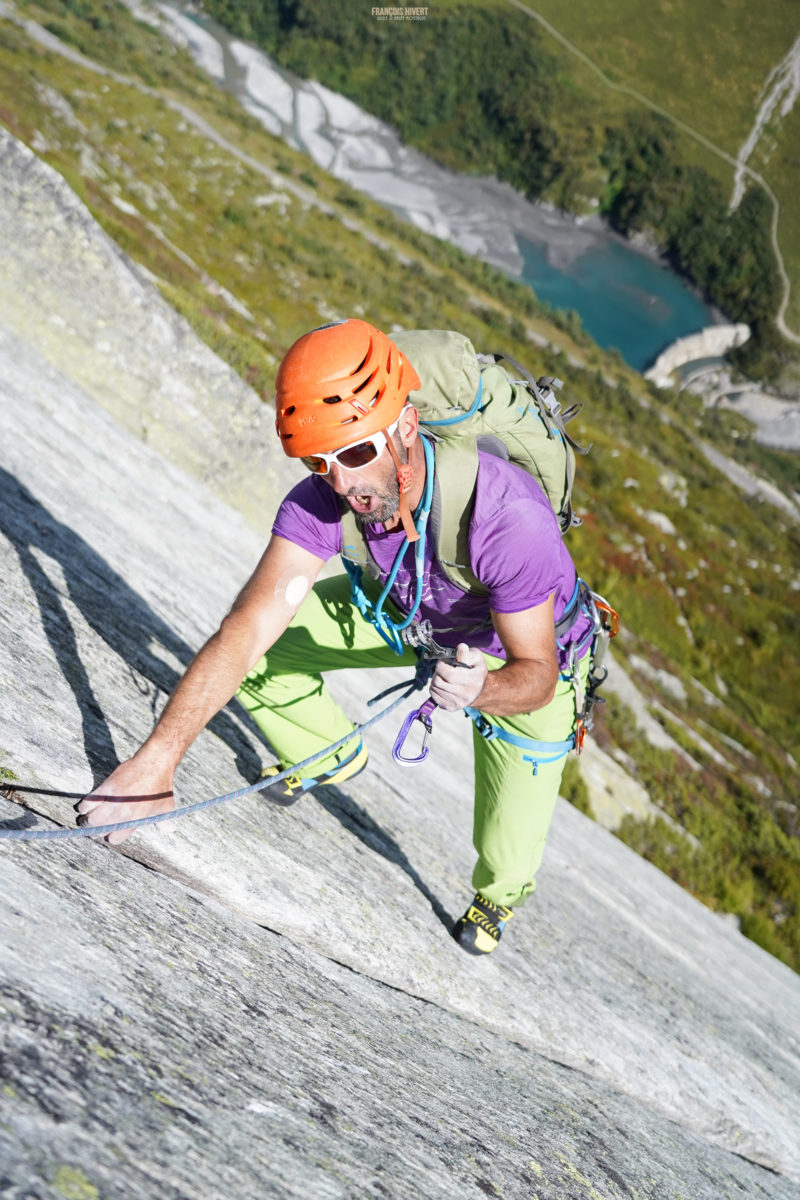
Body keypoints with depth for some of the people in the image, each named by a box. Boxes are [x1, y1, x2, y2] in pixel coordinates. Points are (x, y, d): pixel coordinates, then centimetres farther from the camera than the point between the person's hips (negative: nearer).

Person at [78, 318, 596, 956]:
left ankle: (498, 895, 44)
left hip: (523, 651, -3)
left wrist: (482, 688, -54)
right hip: (405, 605, 3)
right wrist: (157, 758, -47)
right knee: (262, 656, -13)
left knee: (509, 849, 2)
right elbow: (247, 631, -37)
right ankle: (334, 755, 20)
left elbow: (536, 672, -30)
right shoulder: (327, 495, -32)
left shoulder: (511, 520, -43)